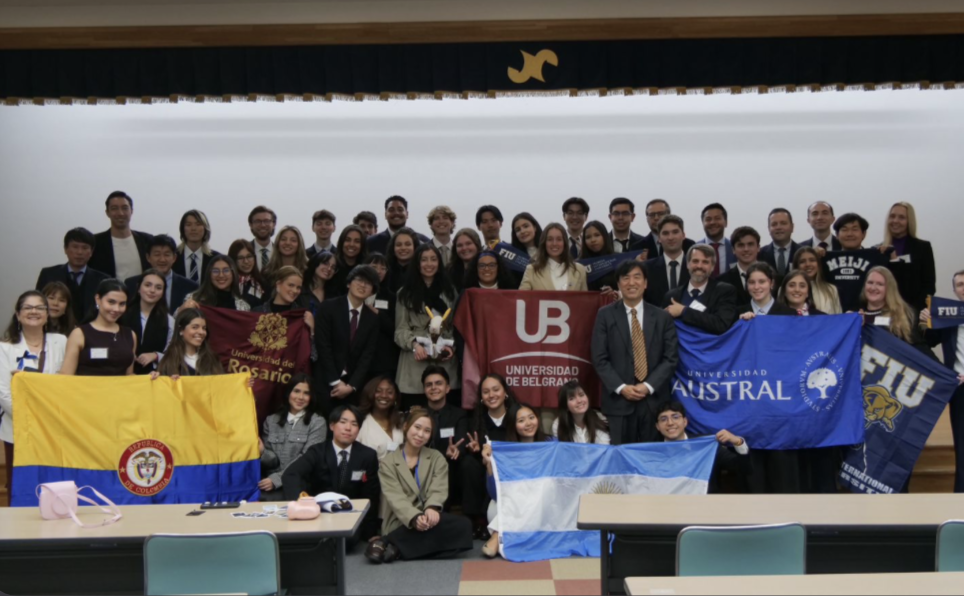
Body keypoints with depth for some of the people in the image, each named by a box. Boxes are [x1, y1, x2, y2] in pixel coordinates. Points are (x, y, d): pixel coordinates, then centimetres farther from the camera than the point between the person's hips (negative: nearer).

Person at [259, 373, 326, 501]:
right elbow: (272, 461, 11)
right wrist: (263, 452, -12)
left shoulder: (317, 422, 2)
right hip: (270, 486, 3)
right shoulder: (271, 421, 13)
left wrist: (276, 479, -15)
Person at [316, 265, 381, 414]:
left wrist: (352, 385, -9)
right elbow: (323, 346, -7)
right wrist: (336, 381, -10)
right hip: (327, 381, -2)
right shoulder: (328, 307, -2)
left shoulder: (373, 317, 6)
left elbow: (368, 355, 1)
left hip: (355, 385, 2)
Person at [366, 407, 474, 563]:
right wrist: (415, 517, -29)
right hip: (402, 524, -5)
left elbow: (438, 490, 0)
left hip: (428, 519, 5)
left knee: (462, 525, -29)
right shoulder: (388, 463, 7)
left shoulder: (437, 459, 16)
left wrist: (432, 508, -25)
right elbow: (395, 498, -8)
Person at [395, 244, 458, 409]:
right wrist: (414, 344, -17)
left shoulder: (449, 291, 18)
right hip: (415, 360, -2)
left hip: (445, 361, 2)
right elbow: (401, 329, 2)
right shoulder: (406, 293, 9)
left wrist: (452, 346, -5)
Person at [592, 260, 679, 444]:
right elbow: (600, 359, 0)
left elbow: (671, 358, 3)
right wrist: (621, 388, -11)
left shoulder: (662, 317, 8)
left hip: (655, 400, 1)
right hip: (618, 400, -1)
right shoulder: (605, 315, 4)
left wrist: (649, 386, -9)